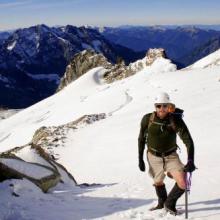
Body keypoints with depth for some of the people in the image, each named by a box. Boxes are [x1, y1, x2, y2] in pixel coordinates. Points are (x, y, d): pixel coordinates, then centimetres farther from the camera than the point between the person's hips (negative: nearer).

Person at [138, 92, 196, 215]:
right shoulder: (148, 119, -16)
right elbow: (141, 139, -1)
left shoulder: (176, 120, -19)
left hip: (171, 156, -1)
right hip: (154, 156, 1)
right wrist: (140, 159, 0)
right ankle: (162, 203, 50)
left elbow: (188, 141, -21)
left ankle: (170, 204, 16)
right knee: (158, 182, 17)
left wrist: (191, 161, -32)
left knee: (183, 184, -14)